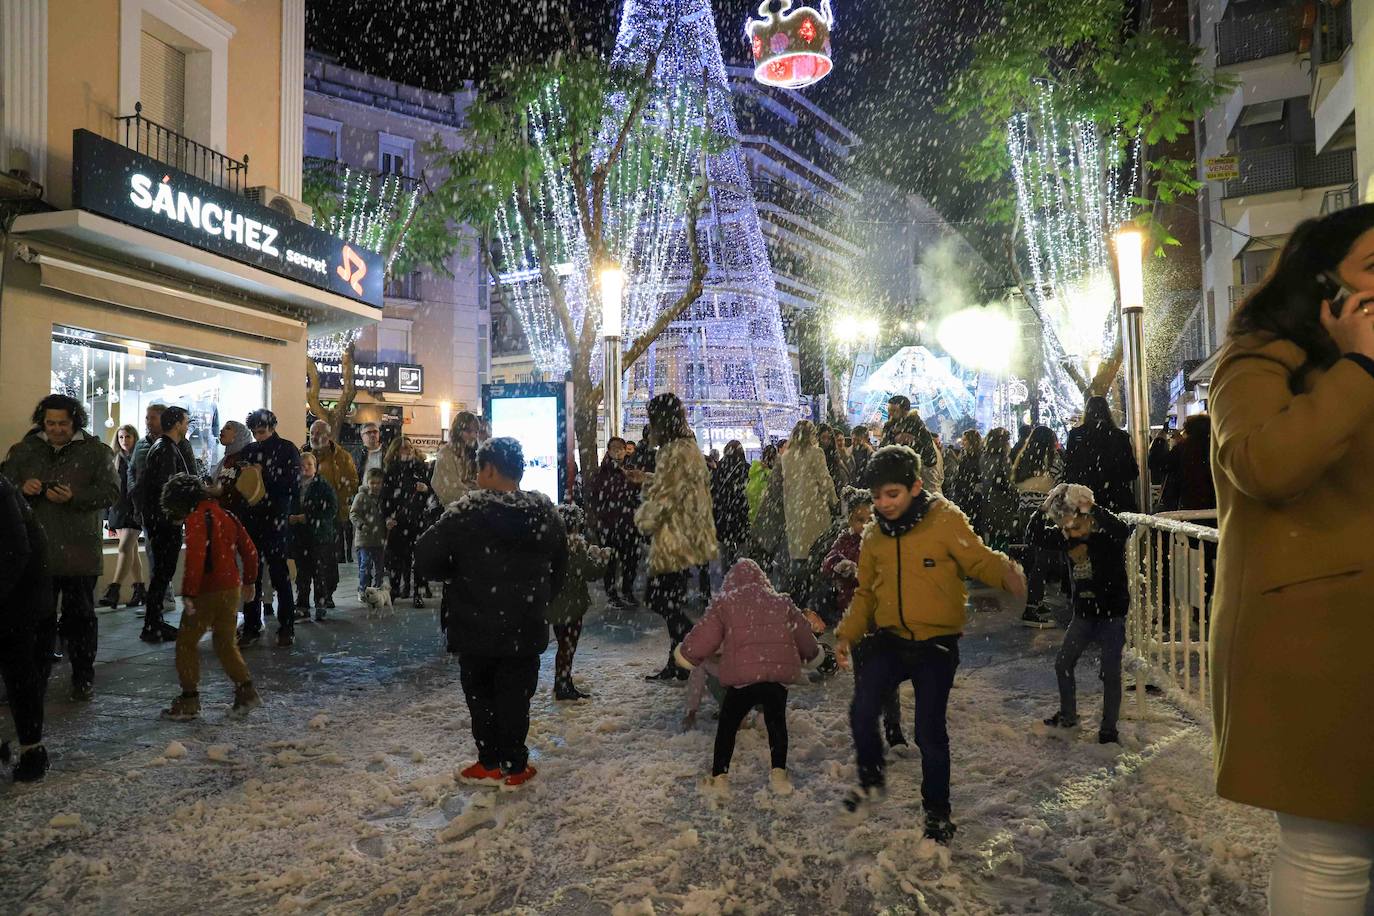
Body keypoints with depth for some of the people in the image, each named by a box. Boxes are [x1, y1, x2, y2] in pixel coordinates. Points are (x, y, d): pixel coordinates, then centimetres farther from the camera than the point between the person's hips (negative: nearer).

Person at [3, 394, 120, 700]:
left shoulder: (96, 451, 0)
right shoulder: (25, 450, 10)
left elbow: (110, 492, -7)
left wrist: (74, 497, -23)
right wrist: (22, 488, -12)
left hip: (79, 551, -3)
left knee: (80, 616, 6)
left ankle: (83, 677, 18)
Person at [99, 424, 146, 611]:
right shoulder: (116, 459, 14)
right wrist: (109, 517, 13)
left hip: (135, 509, -6)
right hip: (118, 509, 6)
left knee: (125, 548, -15)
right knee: (132, 550, 9)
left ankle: (113, 591, -19)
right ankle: (140, 591, 15)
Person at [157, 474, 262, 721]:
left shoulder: (196, 518, -11)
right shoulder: (226, 515, 13)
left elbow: (195, 557, -22)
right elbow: (249, 550, 15)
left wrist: (188, 593, -22)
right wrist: (248, 581, 24)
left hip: (208, 591, -8)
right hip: (233, 588, 8)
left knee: (186, 641, 7)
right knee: (226, 643, 16)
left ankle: (189, 699, 9)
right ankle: (246, 691, 12)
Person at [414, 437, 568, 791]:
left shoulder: (465, 513, -16)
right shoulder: (546, 513, -2)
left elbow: (425, 560, -13)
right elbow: (559, 571, 8)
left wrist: (460, 571, 5)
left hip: (476, 628, -2)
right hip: (526, 629, 3)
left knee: (480, 693, 15)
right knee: (515, 695, 13)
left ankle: (489, 764, 22)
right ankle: (515, 767, 20)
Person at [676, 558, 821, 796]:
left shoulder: (724, 602, 9)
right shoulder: (782, 602, 19)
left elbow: (705, 636, 8)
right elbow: (802, 632, 27)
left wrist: (687, 654, 26)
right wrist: (813, 654, 48)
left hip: (743, 675, -3)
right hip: (779, 672, 3)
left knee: (728, 725, 15)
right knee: (776, 722, 24)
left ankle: (719, 777, 14)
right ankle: (779, 774, 16)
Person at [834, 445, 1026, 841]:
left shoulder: (945, 520, -9)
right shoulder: (875, 535, 5)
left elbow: (978, 559, -10)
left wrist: (1006, 572, -33)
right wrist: (847, 632, 4)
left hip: (936, 644, -3)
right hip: (889, 641, 4)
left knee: (930, 731, 0)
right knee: (862, 712, -12)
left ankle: (937, 811, 25)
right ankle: (871, 780, 17)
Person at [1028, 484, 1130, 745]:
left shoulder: (1107, 534, -17)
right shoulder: (1066, 537, -2)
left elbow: (1123, 530, -39)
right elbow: (1034, 537, -5)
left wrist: (1093, 509, -43)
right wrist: (1043, 510, -18)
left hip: (1112, 615, -6)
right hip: (1083, 615, 6)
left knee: (1110, 672, -2)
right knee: (1063, 664, 10)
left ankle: (1109, 729, 12)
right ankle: (1068, 716, 29)